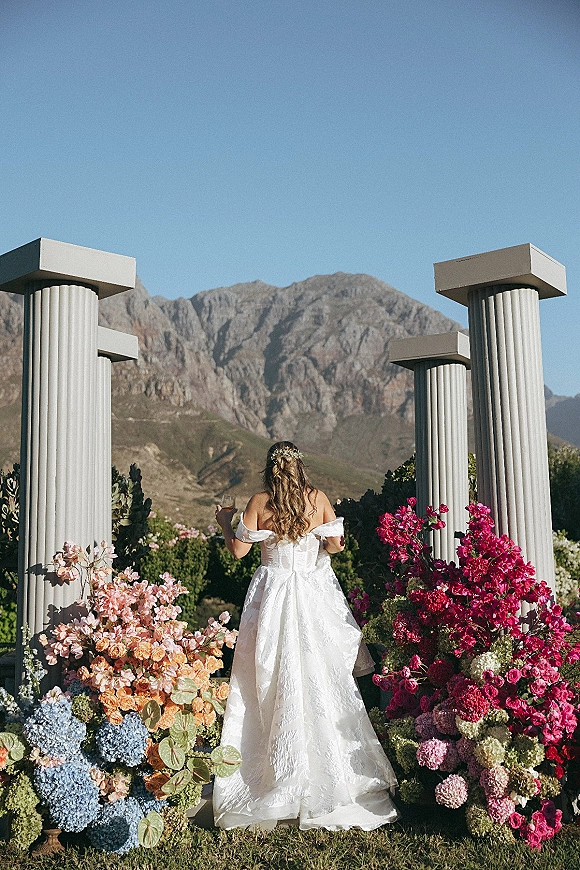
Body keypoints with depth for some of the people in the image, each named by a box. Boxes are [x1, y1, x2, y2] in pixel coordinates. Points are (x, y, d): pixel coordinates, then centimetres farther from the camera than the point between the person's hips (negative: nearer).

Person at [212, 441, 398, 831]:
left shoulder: (259, 502, -6)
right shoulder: (319, 498, -2)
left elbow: (238, 549, -5)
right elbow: (336, 544, -3)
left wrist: (226, 522, 13)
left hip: (274, 592, -1)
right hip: (316, 593, 1)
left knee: (273, 680, 6)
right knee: (322, 677, 9)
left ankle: (277, 776, 13)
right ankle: (331, 774, 17)